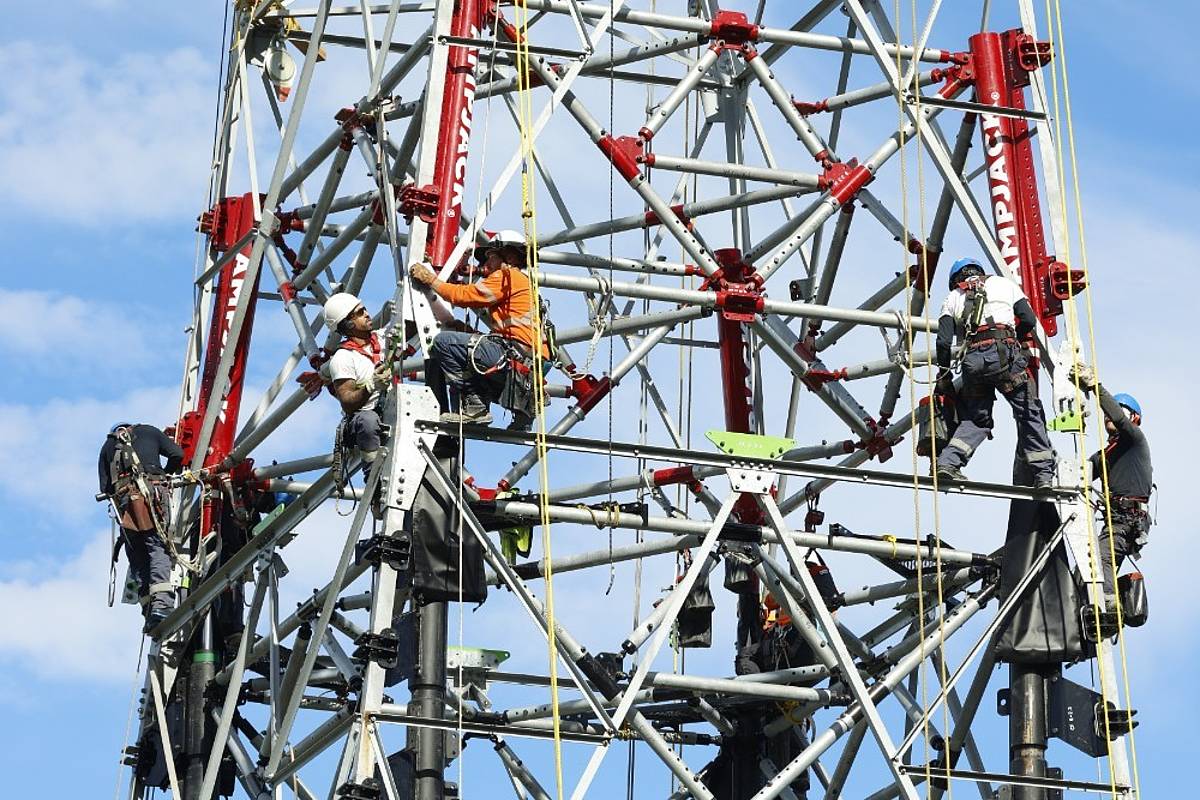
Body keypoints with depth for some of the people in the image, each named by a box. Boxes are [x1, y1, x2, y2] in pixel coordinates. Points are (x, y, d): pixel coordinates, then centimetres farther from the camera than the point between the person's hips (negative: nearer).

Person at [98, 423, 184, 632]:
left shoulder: (107, 446, 28)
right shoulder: (148, 432, 24)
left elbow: (105, 488, 17)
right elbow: (177, 454, 11)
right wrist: (165, 476, 27)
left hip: (123, 497, 2)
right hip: (152, 489, -2)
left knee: (138, 558, 6)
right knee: (158, 548, -13)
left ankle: (148, 607, -8)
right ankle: (161, 601, -33)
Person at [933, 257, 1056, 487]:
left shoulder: (953, 298, 22)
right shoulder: (1004, 284, 22)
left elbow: (943, 340, 9)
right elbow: (1029, 321, 12)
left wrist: (943, 374, 16)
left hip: (971, 360, 2)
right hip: (1004, 354, -2)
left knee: (977, 419, 16)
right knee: (1029, 412, 7)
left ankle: (947, 462, -2)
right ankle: (1044, 473, 4)